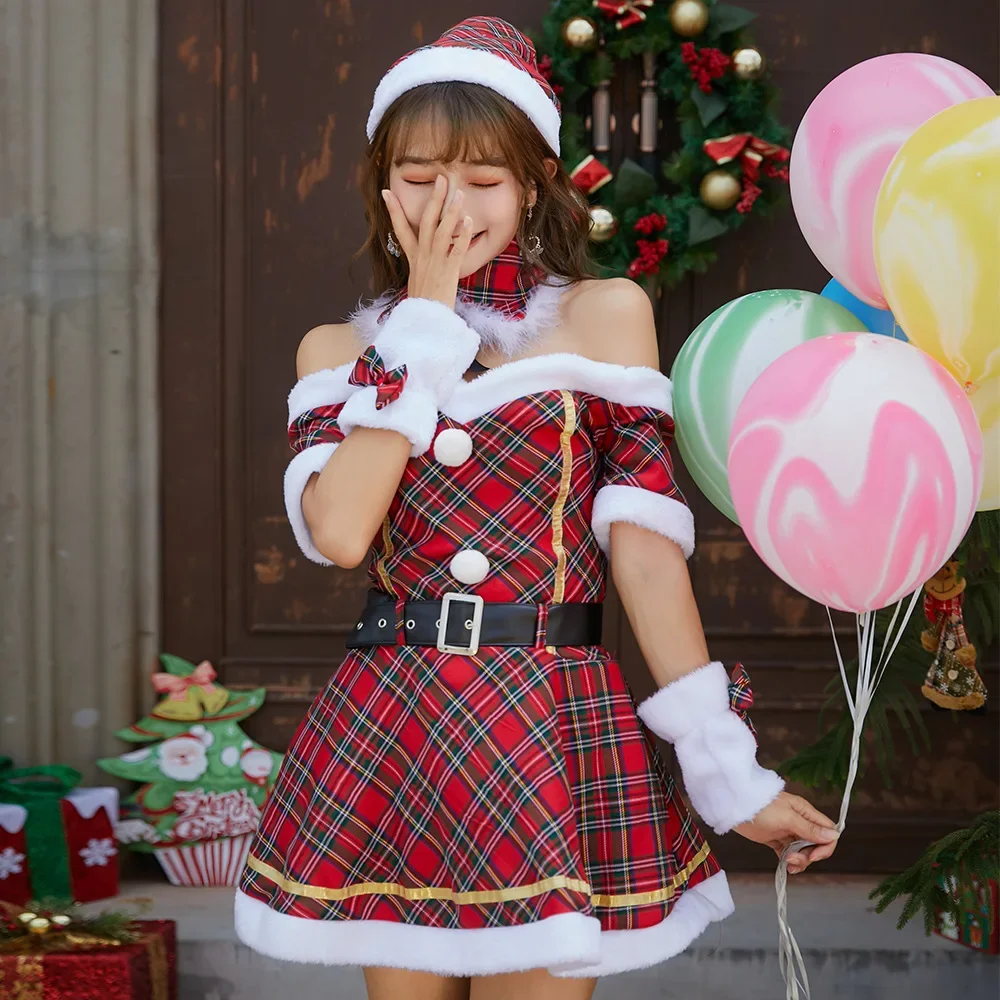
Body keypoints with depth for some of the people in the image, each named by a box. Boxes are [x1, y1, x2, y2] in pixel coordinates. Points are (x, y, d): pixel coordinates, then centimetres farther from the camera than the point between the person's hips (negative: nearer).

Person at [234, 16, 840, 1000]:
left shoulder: (605, 315, 1)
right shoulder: (338, 350, 7)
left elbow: (643, 541, -3)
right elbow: (338, 530, -12)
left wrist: (723, 765, -8)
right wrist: (426, 320, -7)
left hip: (553, 733, -2)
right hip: (385, 734, 2)